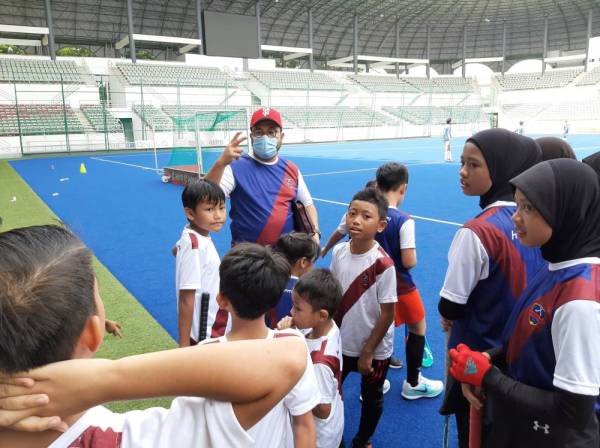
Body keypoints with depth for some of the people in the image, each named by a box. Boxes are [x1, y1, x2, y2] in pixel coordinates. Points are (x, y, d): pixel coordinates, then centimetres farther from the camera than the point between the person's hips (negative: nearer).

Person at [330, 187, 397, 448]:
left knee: (371, 397, 19)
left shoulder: (383, 265, -25)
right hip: (340, 343, 4)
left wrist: (367, 353, -13)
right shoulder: (338, 252, -10)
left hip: (374, 350, -4)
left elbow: (387, 314, -18)